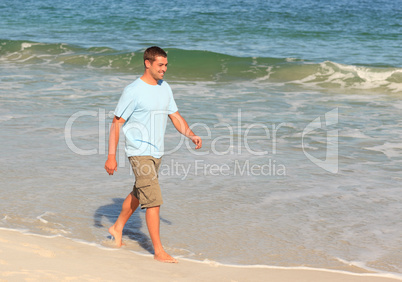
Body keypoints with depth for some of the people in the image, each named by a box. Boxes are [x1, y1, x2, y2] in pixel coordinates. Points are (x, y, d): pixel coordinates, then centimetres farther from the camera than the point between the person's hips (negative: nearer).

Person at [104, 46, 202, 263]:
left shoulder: (164, 88, 8)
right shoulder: (133, 91, -14)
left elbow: (175, 117, 13)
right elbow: (116, 124, -11)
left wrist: (191, 135, -5)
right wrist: (111, 156, -13)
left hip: (157, 152, 8)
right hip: (139, 153, -8)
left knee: (139, 194, 21)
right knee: (153, 200, -11)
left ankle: (117, 228, 42)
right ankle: (159, 251, -6)